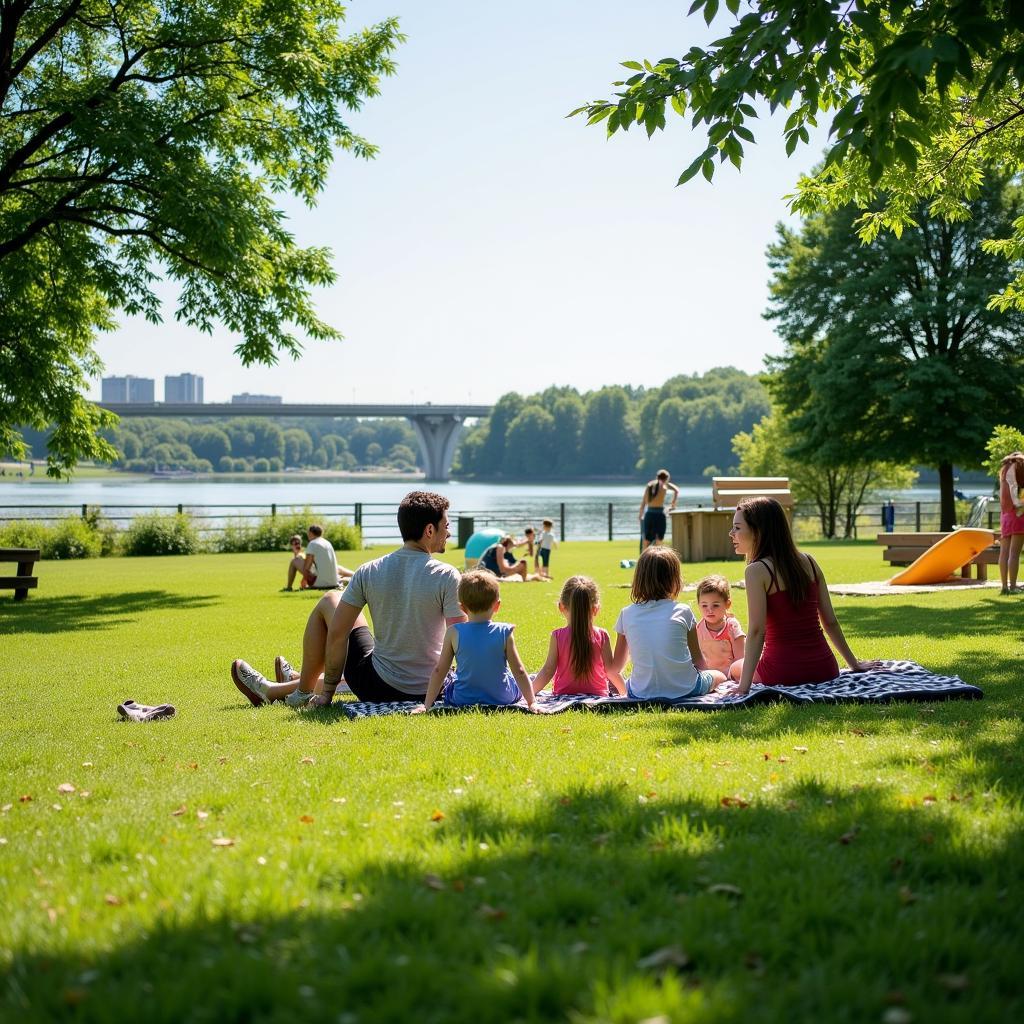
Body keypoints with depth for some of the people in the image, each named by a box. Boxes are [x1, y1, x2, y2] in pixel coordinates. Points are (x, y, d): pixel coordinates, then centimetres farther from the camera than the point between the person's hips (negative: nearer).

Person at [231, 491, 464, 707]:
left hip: (380, 688, -1)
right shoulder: (447, 577, -12)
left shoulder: (368, 573, -7)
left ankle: (304, 690, 27)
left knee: (329, 600, 16)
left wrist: (327, 691, 5)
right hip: (428, 692, 1)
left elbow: (336, 634, -5)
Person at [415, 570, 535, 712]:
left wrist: (426, 705, -1)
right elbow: (519, 672, -10)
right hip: (502, 699, 0)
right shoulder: (504, 633, -12)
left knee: (447, 680, 31)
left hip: (462, 700, 0)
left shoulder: (454, 633, -11)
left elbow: (439, 671, -7)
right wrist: (531, 703, -2)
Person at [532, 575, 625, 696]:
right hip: (597, 695, 2)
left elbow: (548, 670, -8)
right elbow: (611, 670, -4)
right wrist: (624, 692, 11)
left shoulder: (557, 636, -7)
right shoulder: (602, 636, -6)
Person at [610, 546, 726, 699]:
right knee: (719, 676, 28)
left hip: (642, 693, 0)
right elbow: (698, 661, 5)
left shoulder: (627, 614, 2)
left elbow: (616, 667, 9)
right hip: (684, 690, 0)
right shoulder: (682, 612, -4)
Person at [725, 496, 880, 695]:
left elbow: (756, 631, -19)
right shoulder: (808, 562, 5)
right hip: (825, 670, 7)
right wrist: (854, 663, 18)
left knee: (737, 667, 28)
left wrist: (744, 685, -20)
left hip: (782, 674, -7)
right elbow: (830, 621, 8)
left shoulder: (756, 571, -12)